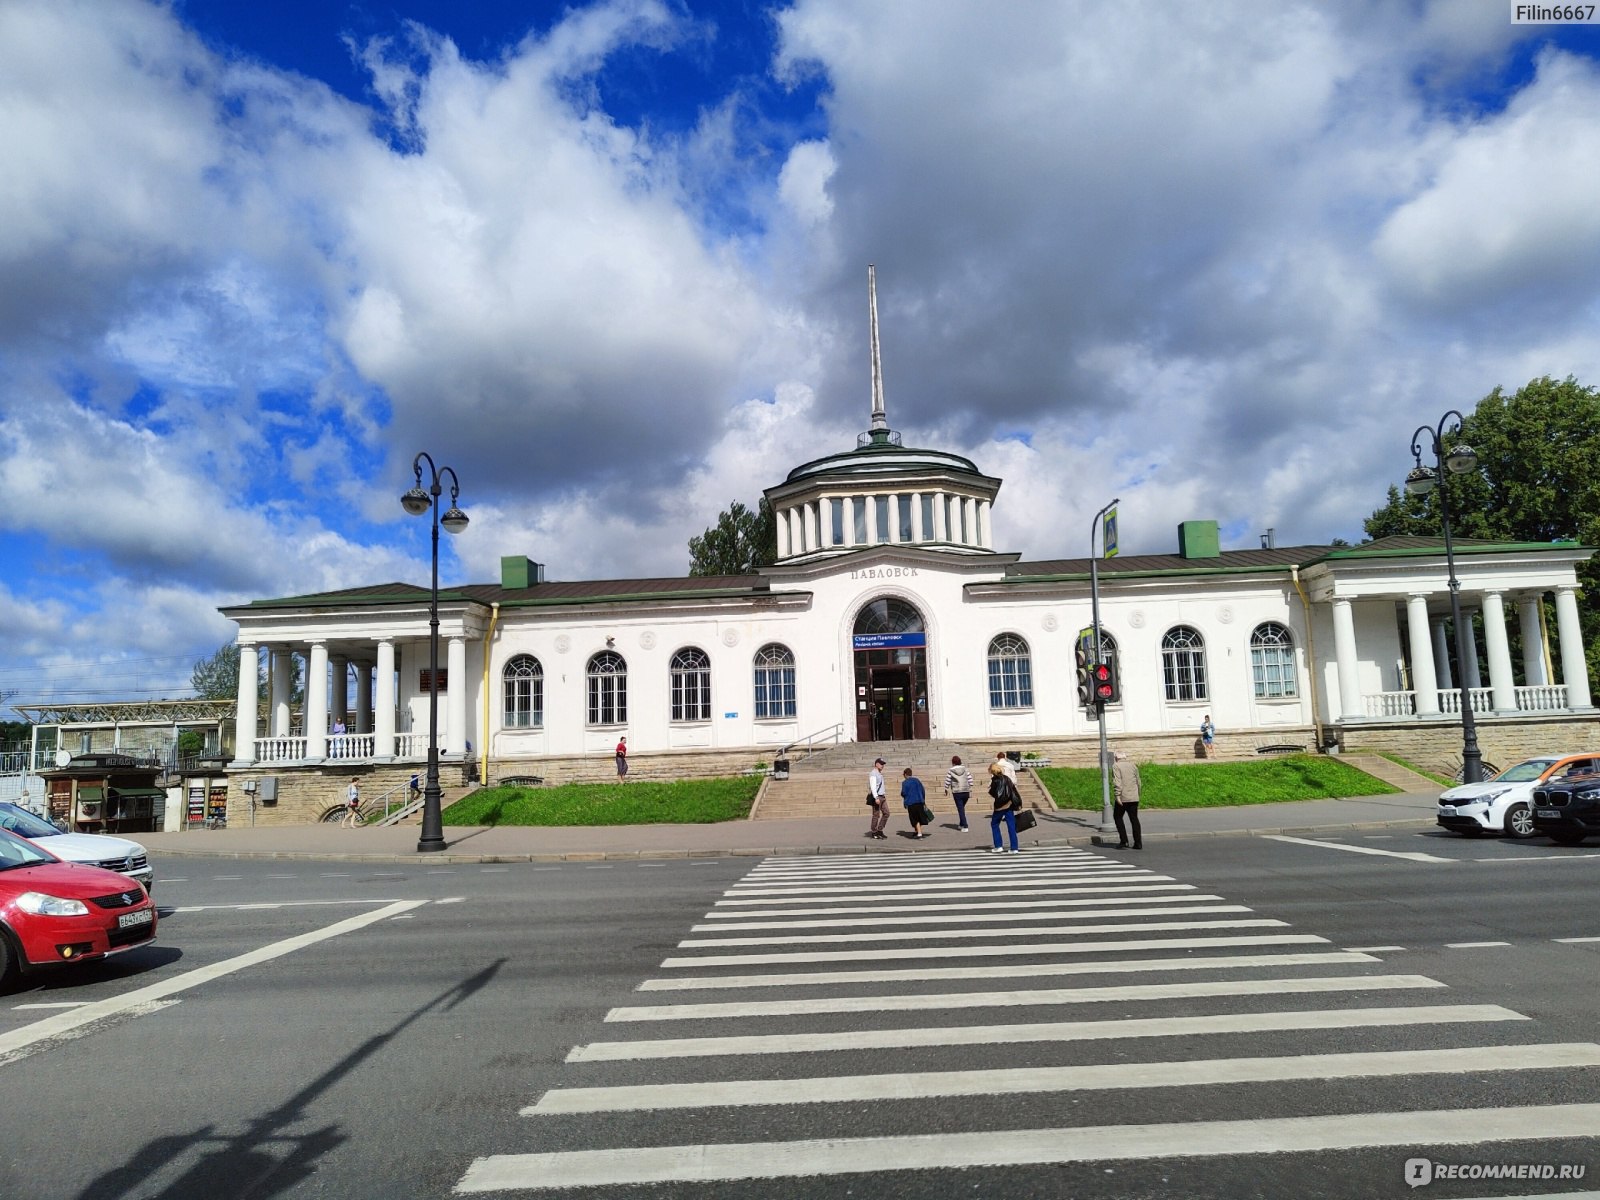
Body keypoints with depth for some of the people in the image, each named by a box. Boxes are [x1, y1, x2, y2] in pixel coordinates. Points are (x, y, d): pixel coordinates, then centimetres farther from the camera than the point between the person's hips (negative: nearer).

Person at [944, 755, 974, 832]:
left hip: (957, 793, -4)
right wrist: (970, 790, 8)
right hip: (966, 792, 4)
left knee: (960, 809, -1)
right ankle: (961, 824, 31)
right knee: (962, 808, 21)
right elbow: (970, 780, 1)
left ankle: (965, 826, -8)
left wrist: (946, 790, 14)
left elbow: (947, 782, -2)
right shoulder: (965, 770, 4)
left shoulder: (950, 771, -5)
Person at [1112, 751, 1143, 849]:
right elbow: (1138, 781, 16)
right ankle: (1138, 843, 7)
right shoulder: (1133, 765, 13)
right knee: (1134, 819, 10)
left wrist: (1118, 795, -18)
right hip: (1134, 797, 5)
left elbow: (1117, 782, -15)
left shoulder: (1116, 766, -4)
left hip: (1123, 798, -5)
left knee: (1118, 817, 9)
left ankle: (1124, 841, 2)